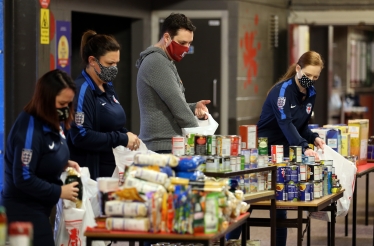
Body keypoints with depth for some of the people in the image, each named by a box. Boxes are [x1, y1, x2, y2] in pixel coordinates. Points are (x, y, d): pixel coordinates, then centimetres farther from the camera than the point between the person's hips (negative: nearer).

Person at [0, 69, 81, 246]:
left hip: (36, 209, 10)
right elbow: (24, 179, -25)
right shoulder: (30, 129, -24)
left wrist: (63, 164, 2)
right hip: (23, 212, -10)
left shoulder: (48, 122, 5)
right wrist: (59, 192, -18)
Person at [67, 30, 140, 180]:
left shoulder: (107, 87, 13)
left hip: (113, 171, 9)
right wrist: (122, 139, -19)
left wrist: (127, 135, 3)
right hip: (91, 174, -9)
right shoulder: (82, 90, -15)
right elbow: (81, 137, -24)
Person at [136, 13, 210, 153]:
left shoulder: (164, 62, 19)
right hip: (163, 148, -10)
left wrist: (193, 107, 4)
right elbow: (176, 104, -17)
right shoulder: (156, 63, -14)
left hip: (170, 146, 10)